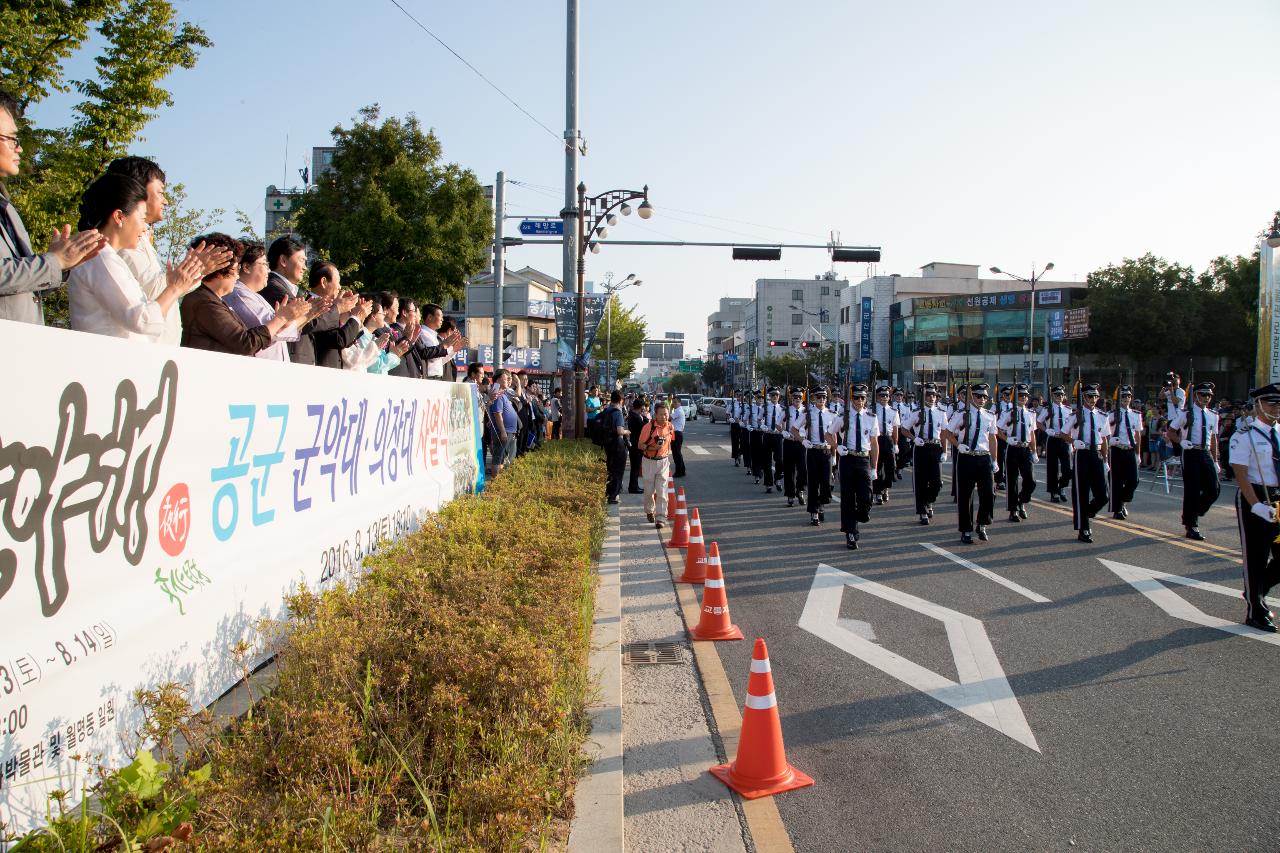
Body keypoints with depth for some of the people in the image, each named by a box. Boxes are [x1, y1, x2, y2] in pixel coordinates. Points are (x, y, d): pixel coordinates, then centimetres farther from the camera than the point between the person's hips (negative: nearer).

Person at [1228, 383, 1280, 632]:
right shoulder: (1244, 436, -9)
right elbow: (1240, 474, -15)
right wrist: (1256, 505, -23)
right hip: (1253, 499, -6)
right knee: (1255, 556, 3)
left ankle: (1257, 592, 34)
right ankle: (1255, 612, 14)